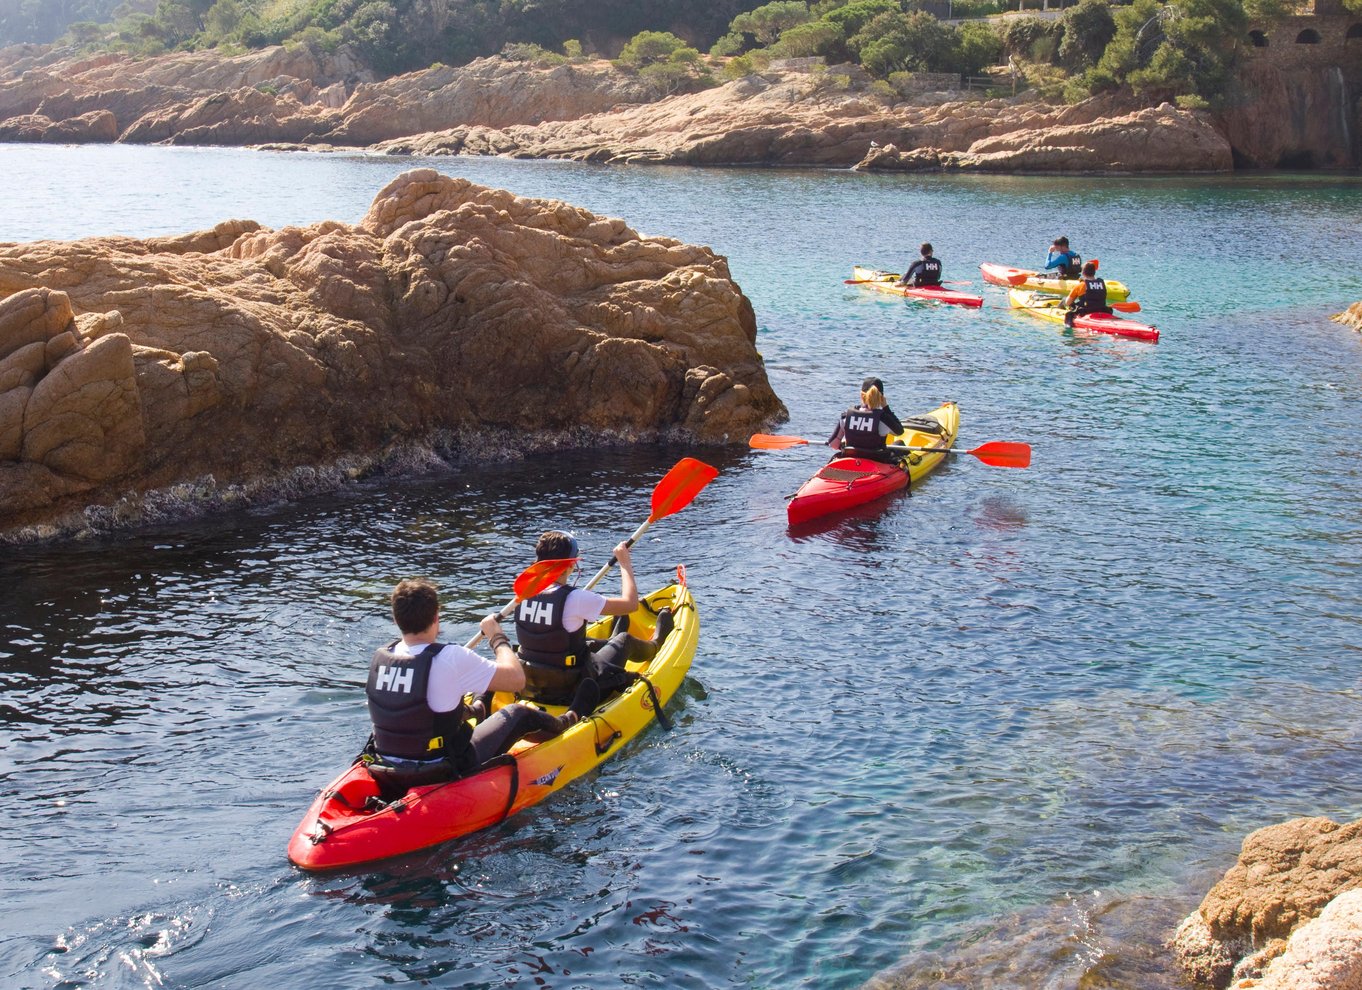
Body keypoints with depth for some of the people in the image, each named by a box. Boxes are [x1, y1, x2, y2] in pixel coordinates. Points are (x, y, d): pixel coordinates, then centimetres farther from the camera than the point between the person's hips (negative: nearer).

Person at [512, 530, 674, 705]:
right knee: (624, 640, 20)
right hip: (571, 690, -6)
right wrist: (625, 563, -4)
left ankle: (613, 641, 67)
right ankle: (653, 645, 53)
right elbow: (630, 603, -17)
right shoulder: (574, 598, -27)